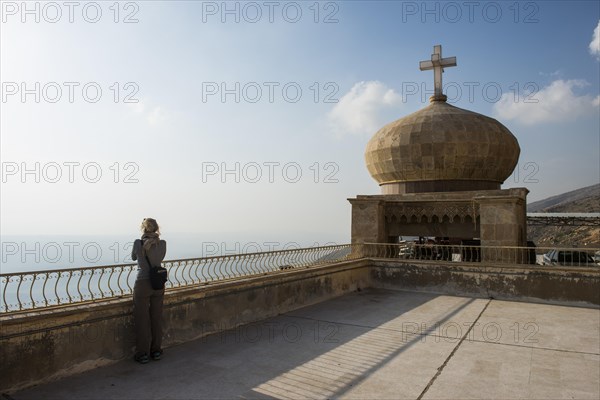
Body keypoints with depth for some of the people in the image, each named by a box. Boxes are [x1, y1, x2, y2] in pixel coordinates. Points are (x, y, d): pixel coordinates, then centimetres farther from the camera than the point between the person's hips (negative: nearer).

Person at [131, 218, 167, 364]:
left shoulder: (138, 243, -11)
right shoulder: (162, 244, -5)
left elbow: (133, 257, 9)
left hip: (142, 284, -3)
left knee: (142, 320, 8)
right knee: (156, 318, 14)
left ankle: (143, 354, 15)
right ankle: (156, 351, 25)